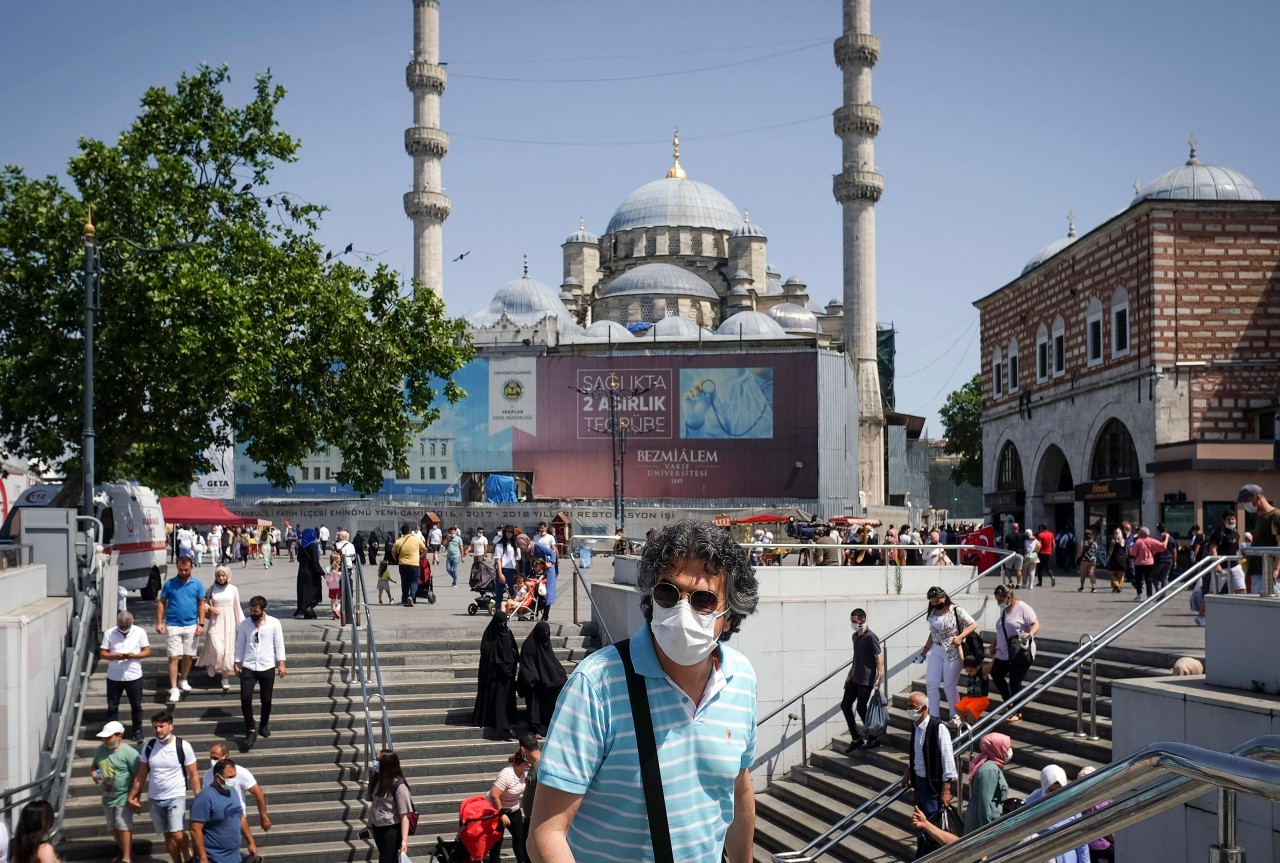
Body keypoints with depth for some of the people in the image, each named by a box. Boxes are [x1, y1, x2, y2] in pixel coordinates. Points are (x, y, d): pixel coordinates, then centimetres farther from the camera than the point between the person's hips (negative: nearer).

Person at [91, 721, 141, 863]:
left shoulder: (129, 753, -18)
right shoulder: (100, 750, 2)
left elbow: (138, 775, -16)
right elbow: (93, 766, 17)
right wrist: (94, 775, -7)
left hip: (124, 796, -7)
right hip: (107, 796, 7)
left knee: (123, 826, -6)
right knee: (113, 827, 16)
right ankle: (123, 850, 34)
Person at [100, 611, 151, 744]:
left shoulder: (140, 632, -3)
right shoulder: (109, 633, -2)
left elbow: (147, 651, -1)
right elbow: (102, 653, -1)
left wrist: (134, 655, -20)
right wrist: (114, 656, -21)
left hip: (134, 676, 0)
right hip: (114, 677, 0)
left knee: (136, 706, 8)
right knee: (112, 707, 7)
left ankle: (137, 732, 21)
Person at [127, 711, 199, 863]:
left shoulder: (183, 746, -11)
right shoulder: (148, 746, -1)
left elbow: (193, 775, -6)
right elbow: (141, 775, 8)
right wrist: (132, 796, 9)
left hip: (176, 797, -4)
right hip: (154, 799, 4)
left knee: (177, 834, -18)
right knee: (167, 836, 11)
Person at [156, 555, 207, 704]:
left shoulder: (197, 584, 1)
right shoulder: (169, 584, -1)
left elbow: (201, 604, 4)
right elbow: (161, 603, 3)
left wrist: (201, 624, -2)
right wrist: (159, 622, -5)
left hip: (191, 626, 2)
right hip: (172, 626, -2)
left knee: (188, 656, 11)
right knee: (174, 657, -5)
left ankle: (183, 681, 31)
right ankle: (174, 689, -4)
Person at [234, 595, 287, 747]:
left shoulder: (274, 623, -4)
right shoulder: (245, 624, 2)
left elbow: (279, 644, -2)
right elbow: (240, 645, 9)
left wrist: (281, 663, -7)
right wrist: (237, 664, 6)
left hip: (267, 667, -1)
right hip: (248, 667, 1)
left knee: (266, 700, 9)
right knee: (245, 699, -11)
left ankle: (265, 725, 33)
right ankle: (251, 730, -1)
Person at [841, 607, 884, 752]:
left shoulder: (870, 637, -16)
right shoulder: (855, 636, 11)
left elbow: (879, 657, -16)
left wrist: (878, 678, -20)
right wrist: (850, 674, 20)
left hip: (866, 680, -9)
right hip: (854, 679, 9)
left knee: (861, 708, -3)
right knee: (845, 705, 6)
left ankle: (873, 739, 12)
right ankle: (856, 739, 15)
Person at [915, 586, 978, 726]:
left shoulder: (956, 611, -9)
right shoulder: (933, 613, 8)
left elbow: (973, 625, -11)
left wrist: (960, 637, -22)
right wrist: (925, 650, 18)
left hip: (952, 651, -6)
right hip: (936, 651, 6)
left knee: (950, 685, -1)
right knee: (931, 684, 3)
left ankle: (955, 716, 14)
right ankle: (934, 715, 13)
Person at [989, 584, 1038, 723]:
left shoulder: (1022, 608, -13)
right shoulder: (1003, 610, 12)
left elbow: (1036, 623, -19)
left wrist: (1030, 634, -38)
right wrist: (994, 645, 23)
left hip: (1021, 653, -9)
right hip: (1004, 652, 9)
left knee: (1015, 683, -6)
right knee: (996, 675, 11)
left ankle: (1018, 713, 8)